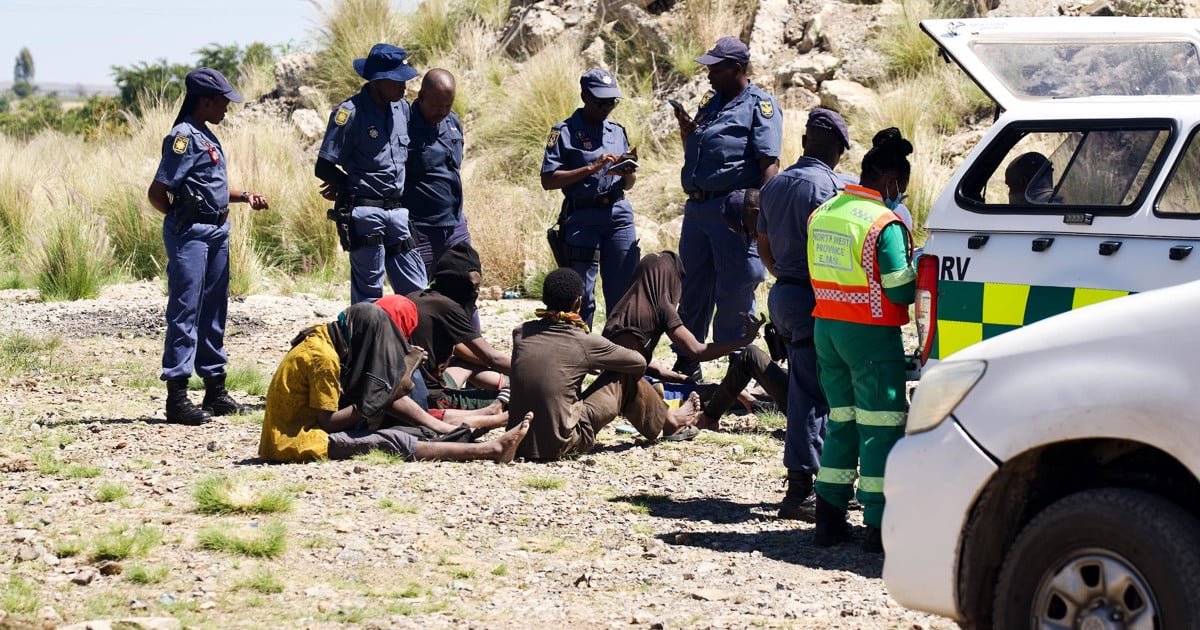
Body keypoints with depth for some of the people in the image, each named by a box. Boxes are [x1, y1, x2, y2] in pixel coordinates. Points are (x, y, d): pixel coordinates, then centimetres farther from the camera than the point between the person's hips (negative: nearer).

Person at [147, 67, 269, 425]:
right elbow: (157, 194, -16)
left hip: (216, 233, 10)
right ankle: (177, 397, -6)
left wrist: (244, 195, 14)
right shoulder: (184, 138, -14)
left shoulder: (206, 137, 14)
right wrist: (181, 219, -5)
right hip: (190, 234, -10)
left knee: (213, 313, 15)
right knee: (185, 312, -8)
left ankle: (215, 391, 23)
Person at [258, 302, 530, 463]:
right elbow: (328, 422, -18)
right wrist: (367, 407, -10)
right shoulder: (323, 358, -20)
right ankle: (490, 450, -17)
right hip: (296, 442, -10)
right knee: (392, 442, -15)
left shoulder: (323, 338, 8)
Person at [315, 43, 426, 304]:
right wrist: (352, 187, 5)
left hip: (398, 211, 6)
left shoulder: (402, 109, 10)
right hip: (364, 212, -6)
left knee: (416, 292, 5)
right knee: (369, 296, -2)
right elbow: (324, 168, -9)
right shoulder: (350, 113, -10)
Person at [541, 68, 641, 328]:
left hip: (619, 213, 5)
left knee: (623, 291, 3)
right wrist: (591, 168, -14)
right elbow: (548, 180, -8)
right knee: (582, 297, -4)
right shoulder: (565, 132, 1)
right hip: (582, 217, -5)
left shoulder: (617, 132, 17)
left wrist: (628, 174, -3)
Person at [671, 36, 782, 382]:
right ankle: (686, 366, 22)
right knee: (692, 289, 13)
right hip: (697, 207, 8)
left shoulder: (759, 106, -5)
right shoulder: (711, 101, 19)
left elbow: (769, 164, -13)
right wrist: (687, 132, 6)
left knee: (734, 293, -4)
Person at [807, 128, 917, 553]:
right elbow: (901, 291, -16)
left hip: (826, 326, 7)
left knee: (842, 422, 16)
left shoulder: (822, 214, 8)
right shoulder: (884, 224, -15)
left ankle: (829, 521, 16)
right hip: (870, 335, -7)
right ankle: (879, 526, 0)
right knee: (880, 429, 0)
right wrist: (917, 272, 3)